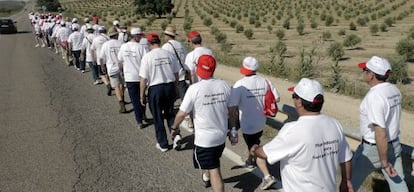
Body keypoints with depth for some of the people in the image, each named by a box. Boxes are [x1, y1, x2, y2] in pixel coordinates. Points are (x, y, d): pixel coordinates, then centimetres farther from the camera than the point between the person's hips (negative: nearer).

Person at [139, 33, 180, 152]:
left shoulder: (147, 57, -11)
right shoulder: (169, 54, -1)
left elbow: (143, 79, -10)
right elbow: (176, 74, 5)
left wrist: (142, 95, 0)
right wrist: (174, 89, 18)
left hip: (155, 89, -3)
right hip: (170, 87, 3)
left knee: (158, 118, 11)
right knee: (170, 114, 21)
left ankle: (163, 144, 20)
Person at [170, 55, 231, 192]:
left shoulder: (194, 89, -20)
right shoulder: (225, 86, -8)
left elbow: (182, 113, -13)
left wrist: (174, 127, 6)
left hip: (203, 138, -5)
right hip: (221, 135, 5)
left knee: (214, 171, 5)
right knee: (212, 163, 30)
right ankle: (206, 177, 56)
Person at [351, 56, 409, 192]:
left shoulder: (374, 96, -26)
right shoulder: (394, 90, 1)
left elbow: (380, 133, -29)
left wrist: (384, 163, -22)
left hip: (373, 149, -8)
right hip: (394, 145, 8)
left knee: (351, 180, 12)